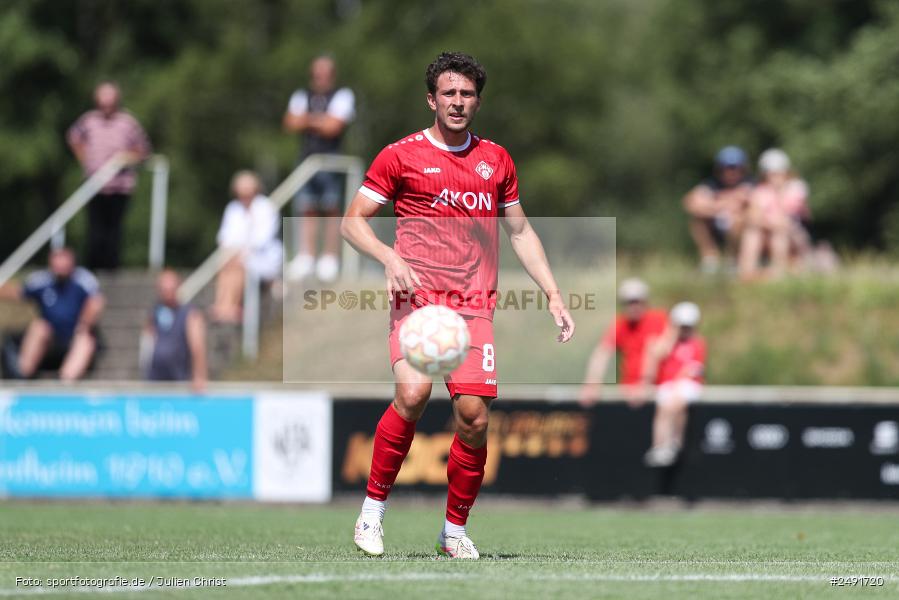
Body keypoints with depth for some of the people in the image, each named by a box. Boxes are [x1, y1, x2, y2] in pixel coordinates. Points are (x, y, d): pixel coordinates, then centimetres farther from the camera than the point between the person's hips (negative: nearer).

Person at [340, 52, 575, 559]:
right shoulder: (402, 156, 4)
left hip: (476, 306, 3)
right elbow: (353, 221, 5)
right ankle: (373, 512, -11)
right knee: (413, 393, -26)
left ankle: (455, 530, 8)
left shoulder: (496, 160, 16)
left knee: (474, 415, -9)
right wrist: (390, 258, -13)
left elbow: (521, 232, 25)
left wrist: (554, 295, 16)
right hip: (418, 297, -3)